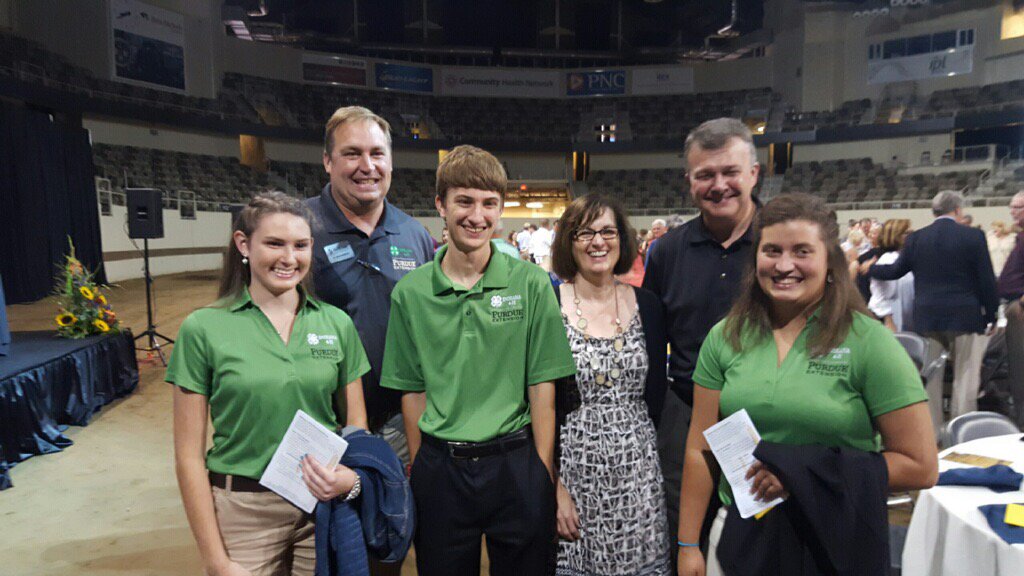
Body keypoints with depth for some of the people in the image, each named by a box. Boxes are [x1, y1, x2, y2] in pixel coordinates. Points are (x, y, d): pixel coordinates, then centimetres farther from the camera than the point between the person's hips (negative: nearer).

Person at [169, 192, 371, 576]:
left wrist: (351, 478, -14)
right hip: (243, 514, -2)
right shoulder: (204, 328, -8)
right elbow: (189, 456, -5)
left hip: (325, 507, 2)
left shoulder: (337, 324, -2)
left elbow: (356, 425, 6)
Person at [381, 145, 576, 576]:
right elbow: (413, 391, 4)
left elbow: (542, 387, -4)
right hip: (440, 470, 2)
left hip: (516, 463, -1)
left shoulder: (532, 284, -6)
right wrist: (421, 470, 4)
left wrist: (543, 475, -5)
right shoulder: (410, 292, -2)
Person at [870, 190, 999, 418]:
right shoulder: (974, 236, -5)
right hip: (964, 316, -3)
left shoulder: (916, 238, 1)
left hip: (927, 317, 3)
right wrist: (991, 316, 6)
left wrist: (869, 267, 28)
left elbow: (895, 271, 9)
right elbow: (987, 280, -4)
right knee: (965, 376, 5)